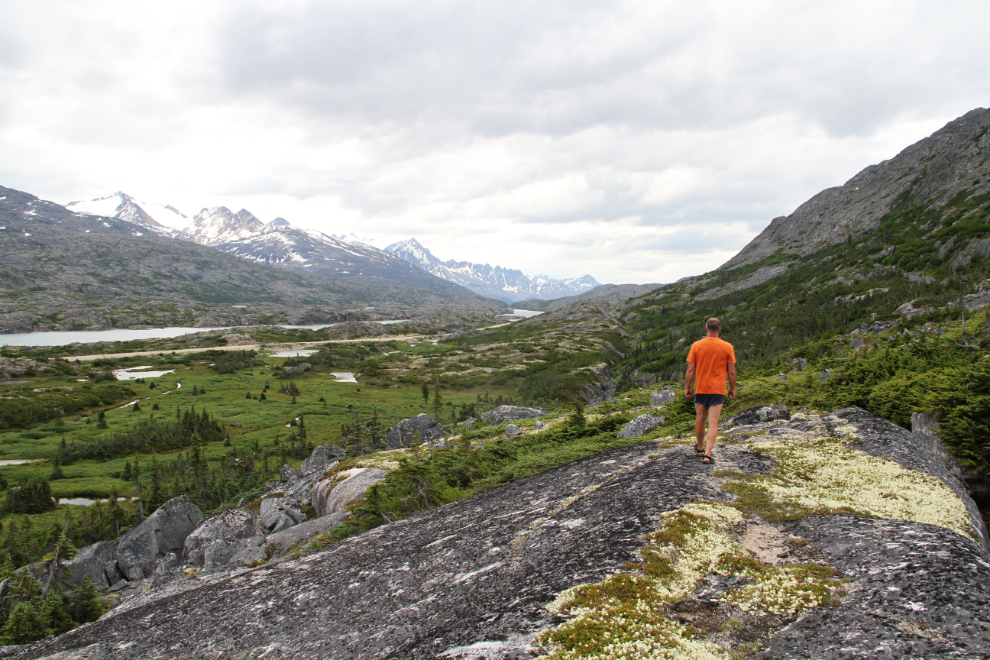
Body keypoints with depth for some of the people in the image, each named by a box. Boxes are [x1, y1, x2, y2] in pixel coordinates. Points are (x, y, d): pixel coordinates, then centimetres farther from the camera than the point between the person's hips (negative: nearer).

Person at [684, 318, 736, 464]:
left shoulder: (696, 345, -4)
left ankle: (700, 447, 35)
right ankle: (707, 454, -11)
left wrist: (687, 387, 5)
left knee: (700, 419, 18)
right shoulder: (727, 347, -5)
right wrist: (732, 388, 10)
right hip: (718, 389, -1)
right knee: (713, 422, -2)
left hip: (700, 388, 1)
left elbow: (690, 369, -4)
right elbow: (732, 371, -2)